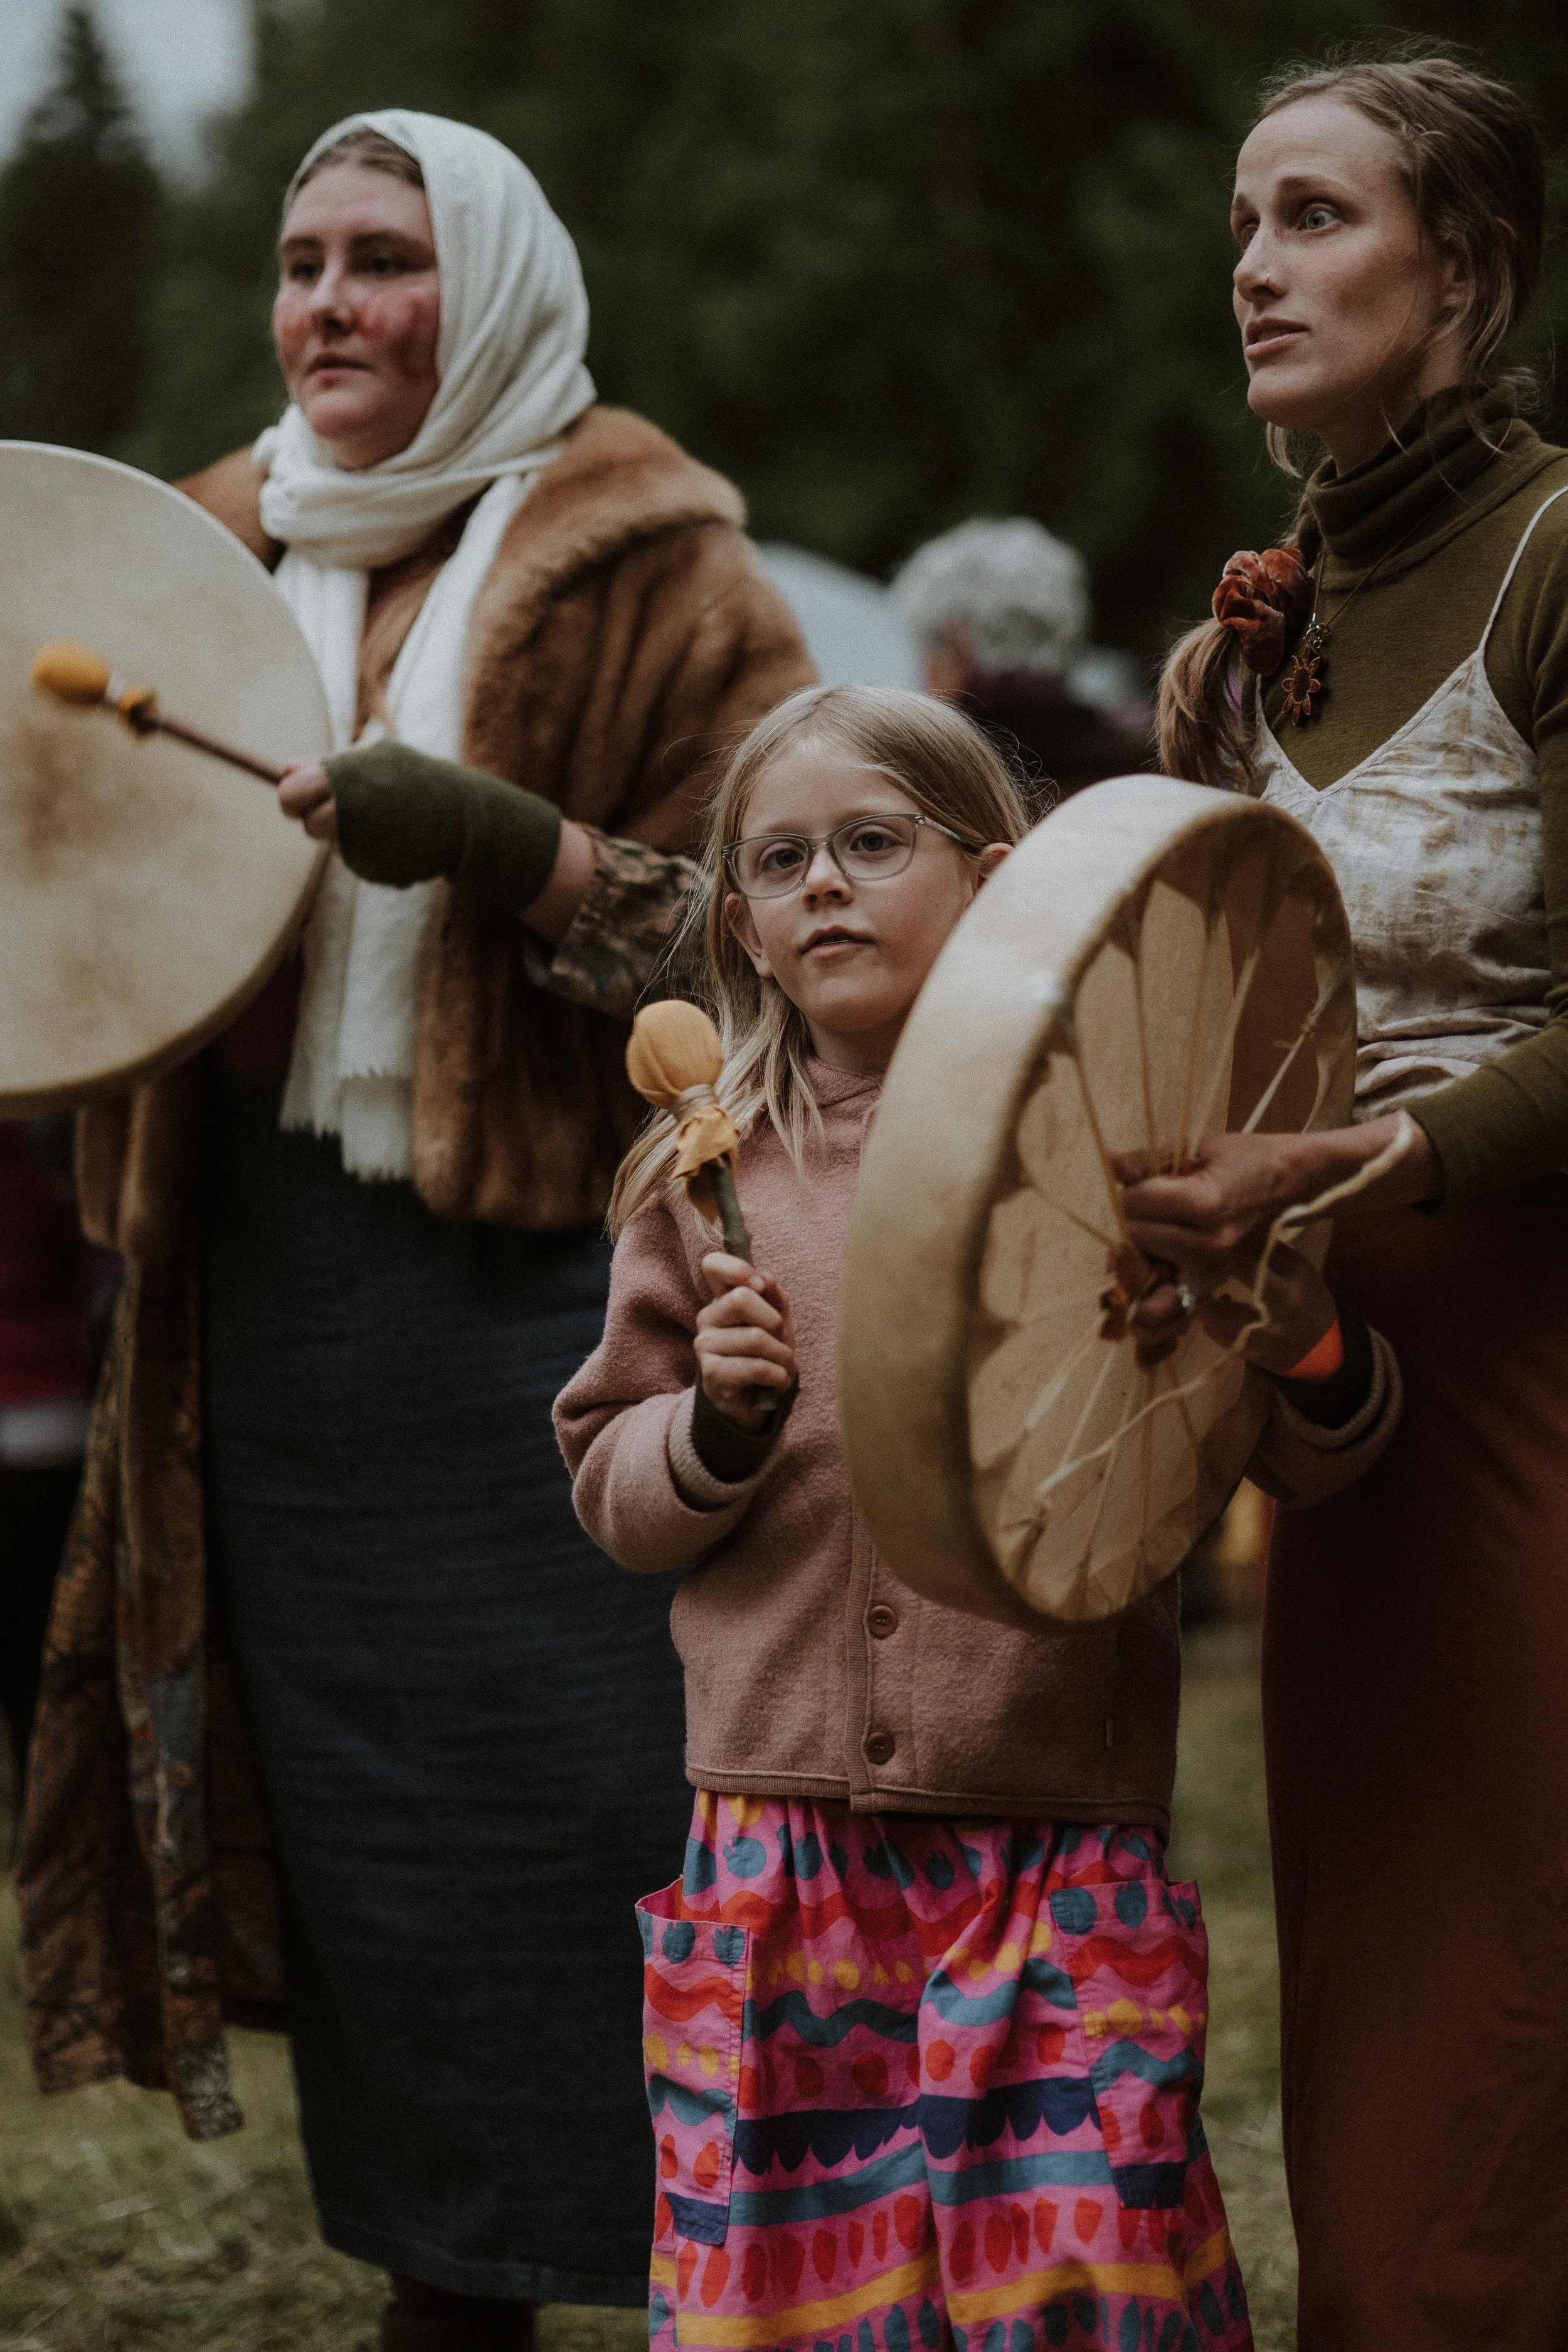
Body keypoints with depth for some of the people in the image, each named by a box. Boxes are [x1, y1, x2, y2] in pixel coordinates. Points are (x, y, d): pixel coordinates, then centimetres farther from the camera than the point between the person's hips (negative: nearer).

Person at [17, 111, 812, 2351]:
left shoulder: (638, 564, -2)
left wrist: (510, 846, -20)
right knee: (363, 1809, 10)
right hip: (274, 1280, 6)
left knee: (595, 1819, -7)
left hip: (550, 1272, -6)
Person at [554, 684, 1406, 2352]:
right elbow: (613, 1495, 11)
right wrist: (717, 1425, -9)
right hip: (783, 1857, 2)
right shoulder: (706, 1176, 6)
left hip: (1062, 1852, -1)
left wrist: (1311, 1353, -19)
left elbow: (1312, 1456, 3)